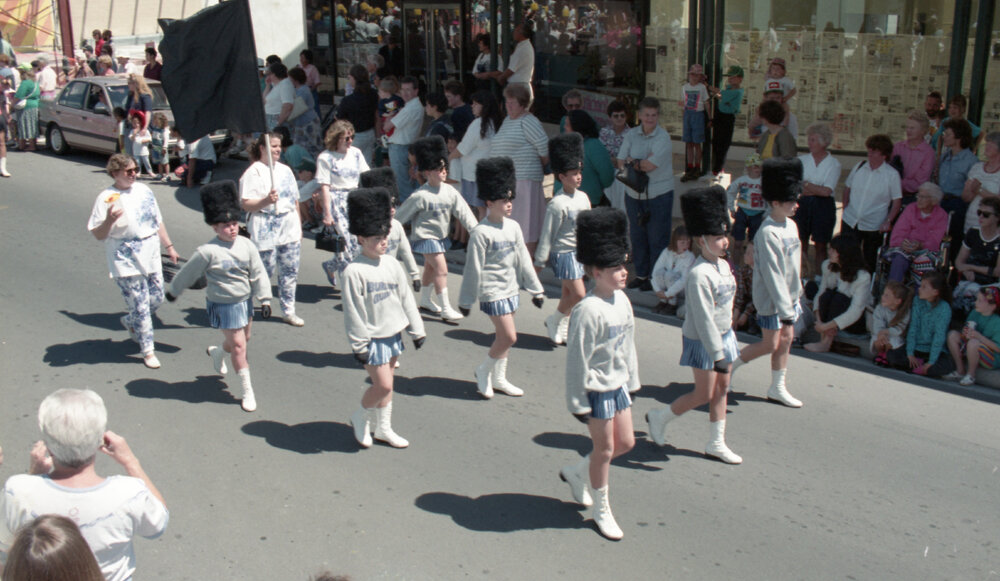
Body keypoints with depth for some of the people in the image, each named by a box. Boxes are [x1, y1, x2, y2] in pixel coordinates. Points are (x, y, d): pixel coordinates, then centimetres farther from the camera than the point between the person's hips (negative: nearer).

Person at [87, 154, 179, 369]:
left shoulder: (143, 190, 6)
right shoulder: (107, 198, -12)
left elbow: (158, 221, 17)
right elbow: (98, 235, -14)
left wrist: (169, 246, 19)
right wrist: (109, 220, -33)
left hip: (151, 255, 6)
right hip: (126, 261, -6)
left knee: (157, 299, 14)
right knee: (140, 306, -1)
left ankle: (130, 322, 43)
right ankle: (147, 351, 14)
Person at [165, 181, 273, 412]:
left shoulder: (246, 245, -7)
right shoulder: (207, 251, -20)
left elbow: (258, 273, 0)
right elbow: (188, 273, -6)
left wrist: (265, 299, -3)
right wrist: (173, 291, 7)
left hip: (245, 301, 6)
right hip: (223, 305, -6)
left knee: (243, 339, 24)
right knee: (238, 346, -3)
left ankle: (216, 352, 57)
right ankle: (247, 391, 11)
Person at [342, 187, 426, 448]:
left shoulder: (392, 264, 2)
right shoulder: (354, 271, -16)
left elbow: (406, 298, 9)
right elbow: (353, 311, -14)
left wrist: (417, 329, 9)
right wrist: (359, 345, -14)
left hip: (394, 333, 6)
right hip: (373, 337, -6)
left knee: (386, 384, 15)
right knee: (383, 385, -6)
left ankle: (383, 428, 29)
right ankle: (361, 417, 21)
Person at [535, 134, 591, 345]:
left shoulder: (583, 197, 4)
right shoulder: (557, 204, -19)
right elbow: (547, 235, -16)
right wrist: (539, 262, -14)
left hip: (580, 252, 7)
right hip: (564, 253, -7)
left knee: (568, 293, 14)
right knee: (579, 295, -9)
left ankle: (562, 329, 25)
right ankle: (553, 320, 12)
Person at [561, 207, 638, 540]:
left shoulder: (622, 300, 2)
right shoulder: (587, 310, -24)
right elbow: (577, 359, -20)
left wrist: (632, 380, 18)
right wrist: (578, 403, -17)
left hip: (619, 385, 8)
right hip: (597, 390, -8)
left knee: (626, 443, 16)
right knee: (605, 450, 5)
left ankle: (576, 473, 37)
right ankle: (602, 510, 25)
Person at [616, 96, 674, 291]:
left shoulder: (663, 137, -12)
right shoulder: (631, 135, 5)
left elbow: (650, 165, -21)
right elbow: (620, 163, -1)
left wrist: (632, 161, -5)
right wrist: (642, 163, -15)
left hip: (659, 195, -5)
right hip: (634, 194, 5)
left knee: (657, 239, 2)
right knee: (637, 236, 14)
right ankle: (641, 274, 28)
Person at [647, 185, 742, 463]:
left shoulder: (723, 265, 3)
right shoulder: (699, 274, -26)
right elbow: (703, 318, -27)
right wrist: (718, 356, -26)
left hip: (724, 336, 9)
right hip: (703, 342, -8)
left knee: (721, 389, 13)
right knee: (704, 394, 1)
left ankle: (717, 444, 24)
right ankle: (659, 417, 22)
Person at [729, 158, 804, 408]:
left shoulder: (791, 225, 4)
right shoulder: (768, 233, -24)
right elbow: (772, 274, -25)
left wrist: (795, 296, 16)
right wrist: (786, 311, -24)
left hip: (788, 295, 9)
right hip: (770, 298, -8)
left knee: (786, 339, 13)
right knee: (770, 344, 0)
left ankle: (777, 388, 24)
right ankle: (729, 364, 20)